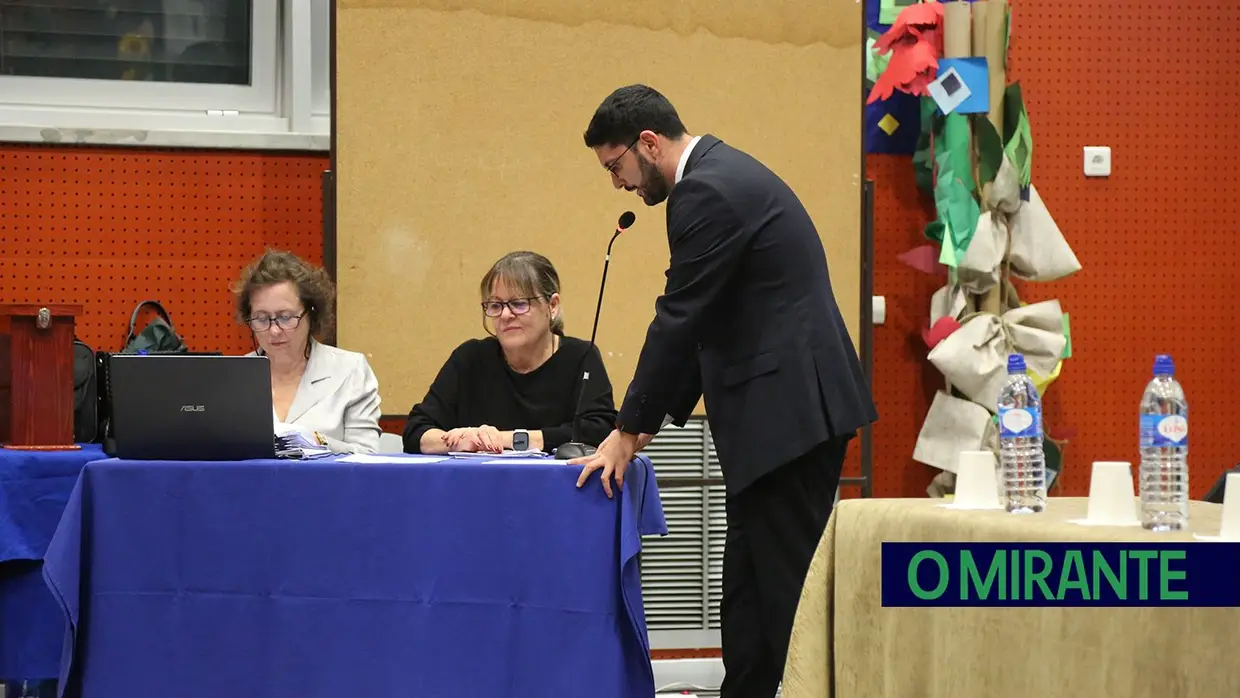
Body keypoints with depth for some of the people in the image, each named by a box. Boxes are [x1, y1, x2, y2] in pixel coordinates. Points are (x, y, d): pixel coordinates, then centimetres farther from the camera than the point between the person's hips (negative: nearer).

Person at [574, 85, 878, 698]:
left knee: (779, 584, -8)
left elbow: (679, 320, -15)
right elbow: (705, 322, 21)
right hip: (786, 407, 11)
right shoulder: (723, 175, 18)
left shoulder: (709, 190, -14)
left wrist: (628, 432, -8)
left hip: (790, 410, -11)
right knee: (751, 580, 13)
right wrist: (655, 416, 16)